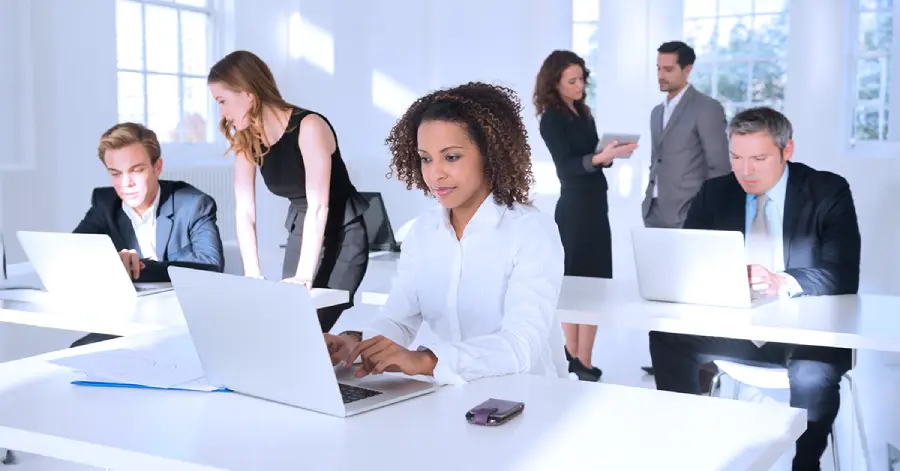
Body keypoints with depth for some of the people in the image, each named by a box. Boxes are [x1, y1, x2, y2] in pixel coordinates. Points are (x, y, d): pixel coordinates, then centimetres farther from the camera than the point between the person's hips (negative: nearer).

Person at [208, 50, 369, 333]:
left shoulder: (309, 127, -21)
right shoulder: (246, 141, -1)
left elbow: (318, 207, -25)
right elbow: (245, 212, -5)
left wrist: (303, 276, -29)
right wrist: (252, 274, -16)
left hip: (341, 235, -6)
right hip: (300, 235, 6)